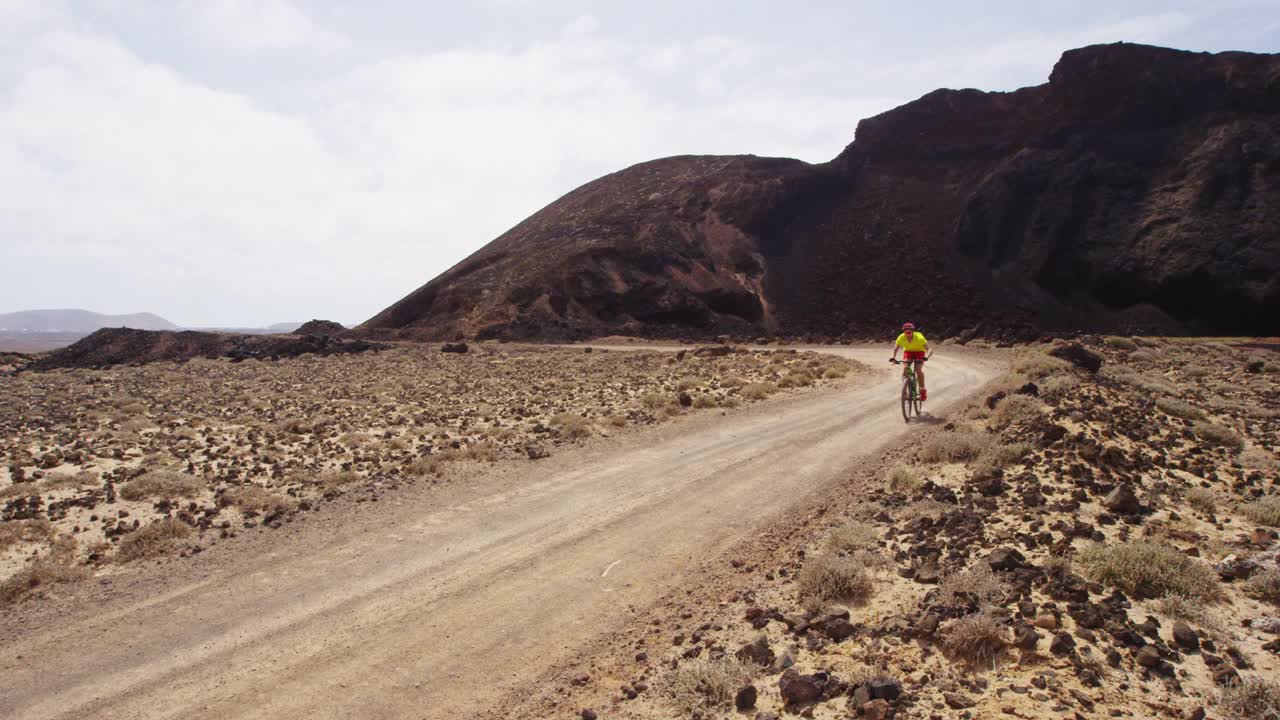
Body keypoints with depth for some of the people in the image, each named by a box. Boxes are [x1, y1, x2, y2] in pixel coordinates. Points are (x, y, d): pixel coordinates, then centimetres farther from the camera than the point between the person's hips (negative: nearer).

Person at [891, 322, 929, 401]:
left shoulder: (919, 337, -34)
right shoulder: (901, 337, -27)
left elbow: (929, 349, -33)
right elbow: (896, 348, -11)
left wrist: (927, 356, -53)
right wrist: (894, 357, -29)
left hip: (919, 352, -2)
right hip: (908, 351, 2)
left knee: (918, 370, -22)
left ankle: (923, 390, -4)